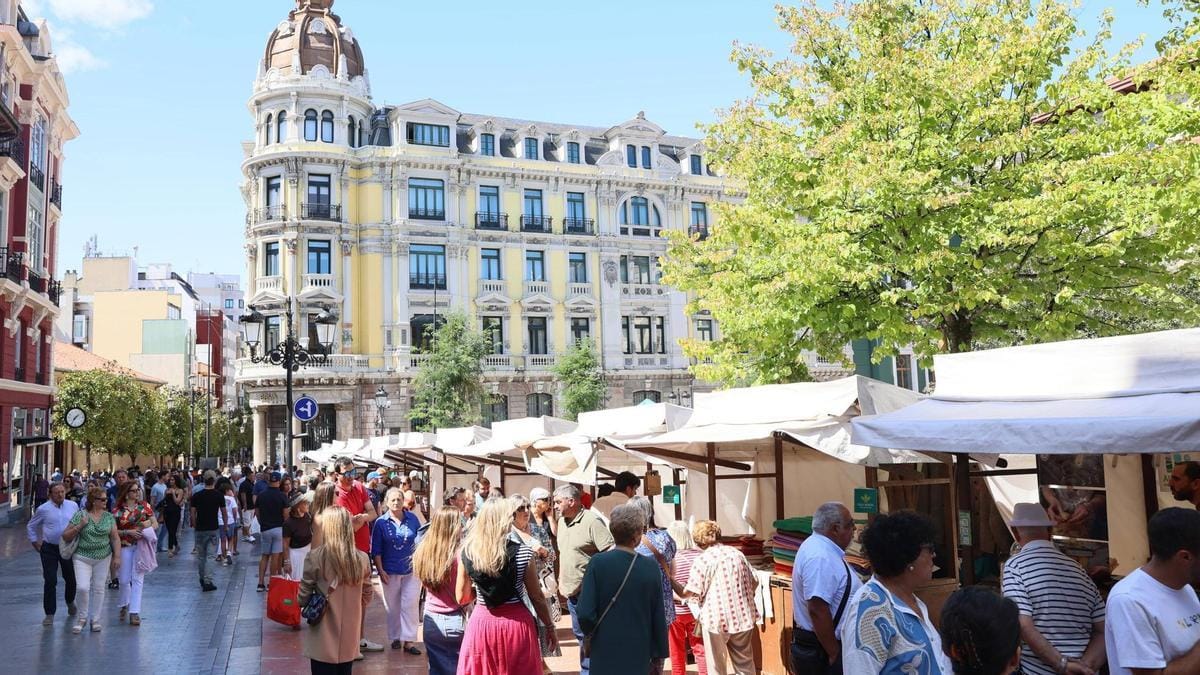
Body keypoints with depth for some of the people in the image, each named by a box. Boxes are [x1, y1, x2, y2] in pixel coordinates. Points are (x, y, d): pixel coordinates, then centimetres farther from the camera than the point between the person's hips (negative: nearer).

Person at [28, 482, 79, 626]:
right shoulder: (43, 509, -6)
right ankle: (50, 614, 5)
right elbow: (31, 526, 9)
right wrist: (34, 542, 5)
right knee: (50, 581, -5)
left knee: (71, 579, 13)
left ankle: (70, 602, 41)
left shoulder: (73, 506, -1)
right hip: (49, 549, -2)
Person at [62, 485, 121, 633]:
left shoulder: (109, 517, 3)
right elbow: (65, 536, -2)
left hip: (103, 558, 2)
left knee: (99, 589, 7)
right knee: (83, 587, -12)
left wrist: (117, 557, 0)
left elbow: (115, 538, 6)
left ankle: (95, 619, 21)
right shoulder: (80, 515, -6)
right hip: (82, 557, -2)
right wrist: (80, 526, -17)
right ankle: (83, 618, 11)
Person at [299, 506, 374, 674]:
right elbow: (366, 595, 6)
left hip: (324, 639, -3)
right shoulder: (362, 559, -6)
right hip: (350, 638, 3)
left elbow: (303, 598, -7)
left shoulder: (315, 557, -16)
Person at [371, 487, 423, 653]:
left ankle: (409, 640, 0)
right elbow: (376, 550, -2)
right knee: (393, 606, 9)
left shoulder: (412, 518, 1)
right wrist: (380, 570, -8)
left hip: (412, 570, 0)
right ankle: (395, 637, 24)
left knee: (410, 605, -4)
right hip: (390, 571, 0)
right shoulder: (381, 523, -3)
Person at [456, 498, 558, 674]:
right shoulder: (522, 553, -12)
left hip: (481, 623, 2)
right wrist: (550, 628, 9)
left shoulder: (467, 552, -6)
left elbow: (461, 597, 3)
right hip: (517, 624, -2)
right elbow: (537, 598, -4)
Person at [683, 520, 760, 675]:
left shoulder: (702, 559, -10)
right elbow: (754, 582, 12)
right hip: (743, 616, 5)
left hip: (717, 619, -5)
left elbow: (688, 593, -13)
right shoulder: (737, 553, 6)